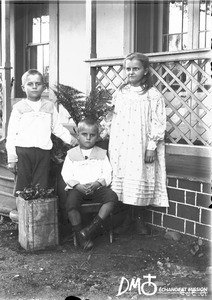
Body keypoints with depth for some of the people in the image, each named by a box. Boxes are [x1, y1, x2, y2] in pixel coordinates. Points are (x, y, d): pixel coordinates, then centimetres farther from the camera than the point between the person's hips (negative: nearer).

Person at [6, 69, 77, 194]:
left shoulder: (49, 106, 11)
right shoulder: (19, 107, 4)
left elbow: (57, 127, 17)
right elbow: (12, 134, 3)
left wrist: (70, 138, 6)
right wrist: (11, 158, 0)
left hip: (43, 151, 2)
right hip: (23, 151, -1)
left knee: (41, 187, 2)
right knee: (22, 185, 2)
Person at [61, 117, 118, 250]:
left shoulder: (101, 154, 14)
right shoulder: (71, 154, 13)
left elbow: (107, 173, 6)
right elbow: (66, 174, 4)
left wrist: (98, 183, -14)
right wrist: (77, 185, -14)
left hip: (97, 188, 1)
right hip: (77, 188, -1)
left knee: (112, 196, -27)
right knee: (71, 203, -32)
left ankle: (93, 227, -24)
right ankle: (79, 233, -18)